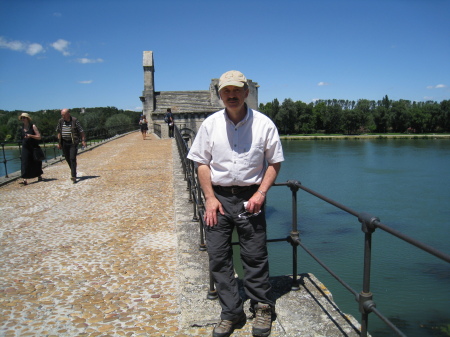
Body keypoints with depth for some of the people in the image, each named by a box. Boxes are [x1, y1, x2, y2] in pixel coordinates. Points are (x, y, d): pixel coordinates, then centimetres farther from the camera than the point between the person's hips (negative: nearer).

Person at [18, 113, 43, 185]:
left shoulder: (33, 126, -6)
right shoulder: (21, 128, 7)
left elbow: (39, 137, -10)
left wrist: (30, 136, -23)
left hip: (34, 148, -3)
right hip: (25, 148, 3)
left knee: (36, 163, 10)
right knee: (25, 163, -8)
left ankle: (39, 176, 29)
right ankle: (24, 179, -14)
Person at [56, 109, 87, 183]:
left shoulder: (75, 121, -8)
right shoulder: (61, 121, 5)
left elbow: (81, 131, -4)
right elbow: (59, 132, 14)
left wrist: (83, 140, -10)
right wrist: (59, 143, 12)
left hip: (73, 142, -5)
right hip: (64, 142, 5)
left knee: (72, 159, -13)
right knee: (67, 159, 11)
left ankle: (73, 176, -15)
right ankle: (73, 172, 31)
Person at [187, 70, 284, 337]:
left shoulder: (264, 123, -1)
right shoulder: (210, 124, 3)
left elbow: (274, 162, 3)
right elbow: (202, 163, 5)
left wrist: (260, 193, -8)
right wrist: (210, 198, -3)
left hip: (250, 197, -2)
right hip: (218, 197, 2)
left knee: (255, 257, 4)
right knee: (218, 257, 5)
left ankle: (263, 308, 25)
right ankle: (231, 313, 21)